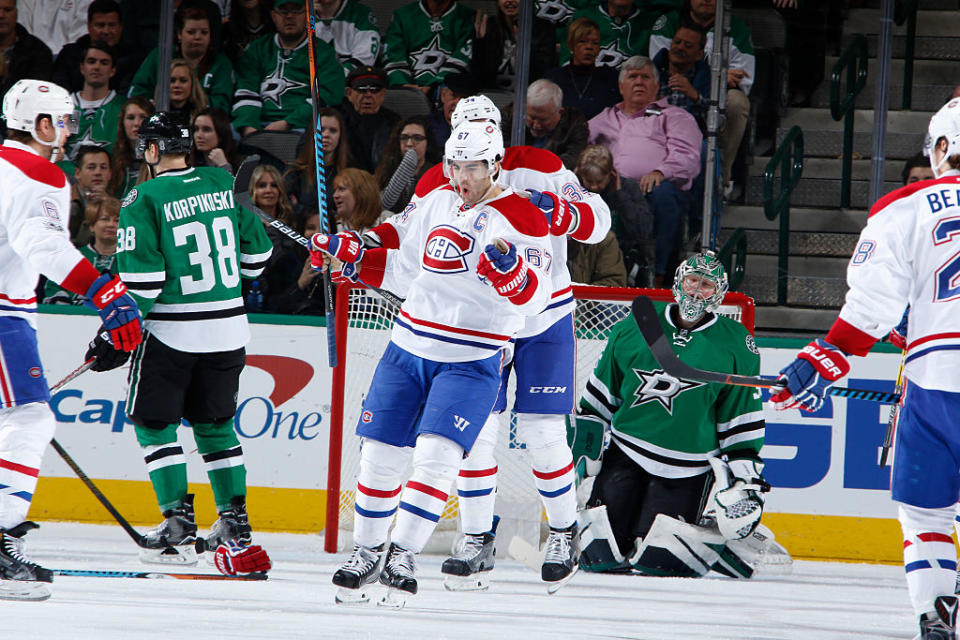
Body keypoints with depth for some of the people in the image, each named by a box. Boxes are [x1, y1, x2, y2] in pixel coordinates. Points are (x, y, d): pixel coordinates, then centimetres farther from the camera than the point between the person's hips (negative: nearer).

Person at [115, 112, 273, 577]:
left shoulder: (144, 199, -11)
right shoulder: (223, 185, 4)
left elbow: (141, 279, -15)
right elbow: (256, 253, 12)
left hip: (172, 330, -5)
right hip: (228, 327, 5)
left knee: (153, 422, 7)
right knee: (214, 423, 17)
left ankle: (178, 524, -3)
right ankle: (235, 524, 12)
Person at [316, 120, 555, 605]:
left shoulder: (521, 219, -10)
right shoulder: (435, 202, 9)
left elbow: (532, 299, -18)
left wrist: (509, 269, -37)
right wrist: (352, 257, 11)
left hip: (471, 360, -5)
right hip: (409, 346, 5)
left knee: (436, 455, -18)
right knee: (380, 453, 4)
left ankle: (403, 555, -13)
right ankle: (367, 551, 18)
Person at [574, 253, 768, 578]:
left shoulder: (734, 346, -1)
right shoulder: (633, 328, 2)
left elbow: (742, 420, 3)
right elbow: (601, 393, 13)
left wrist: (745, 477, -2)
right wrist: (583, 442, 11)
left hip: (685, 471, -2)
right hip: (626, 453, 2)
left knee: (654, 556, -12)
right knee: (600, 555, -8)